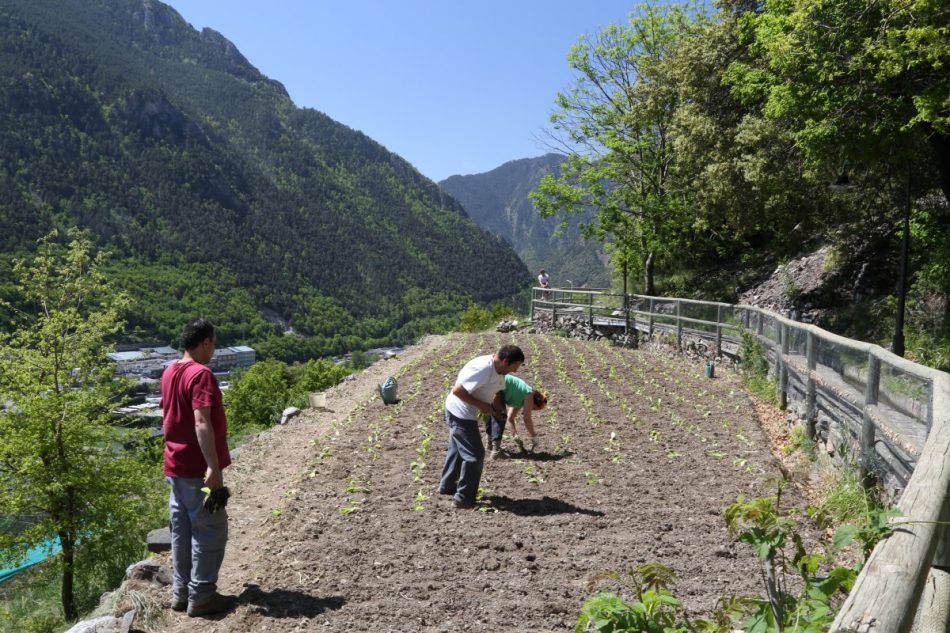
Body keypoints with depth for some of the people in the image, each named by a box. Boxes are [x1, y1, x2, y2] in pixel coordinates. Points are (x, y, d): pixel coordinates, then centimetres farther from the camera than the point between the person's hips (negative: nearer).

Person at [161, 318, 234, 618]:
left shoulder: (169, 372, 10)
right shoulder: (201, 374, -19)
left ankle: (181, 592, 23)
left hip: (174, 466, 9)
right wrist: (213, 466, -29)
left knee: (181, 530, 15)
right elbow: (202, 423, -28)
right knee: (210, 531, 2)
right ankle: (201, 597, 7)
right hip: (197, 469, -9)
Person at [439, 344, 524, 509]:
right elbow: (457, 390, -31)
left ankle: (446, 486, 42)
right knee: (475, 455, -4)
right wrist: (481, 405, -25)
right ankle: (464, 498, 6)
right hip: (460, 413, -10)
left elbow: (497, 392, 13)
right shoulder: (482, 369, -31)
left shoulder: (499, 371, -2)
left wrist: (495, 409, -5)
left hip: (458, 412, 10)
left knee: (458, 448, 25)